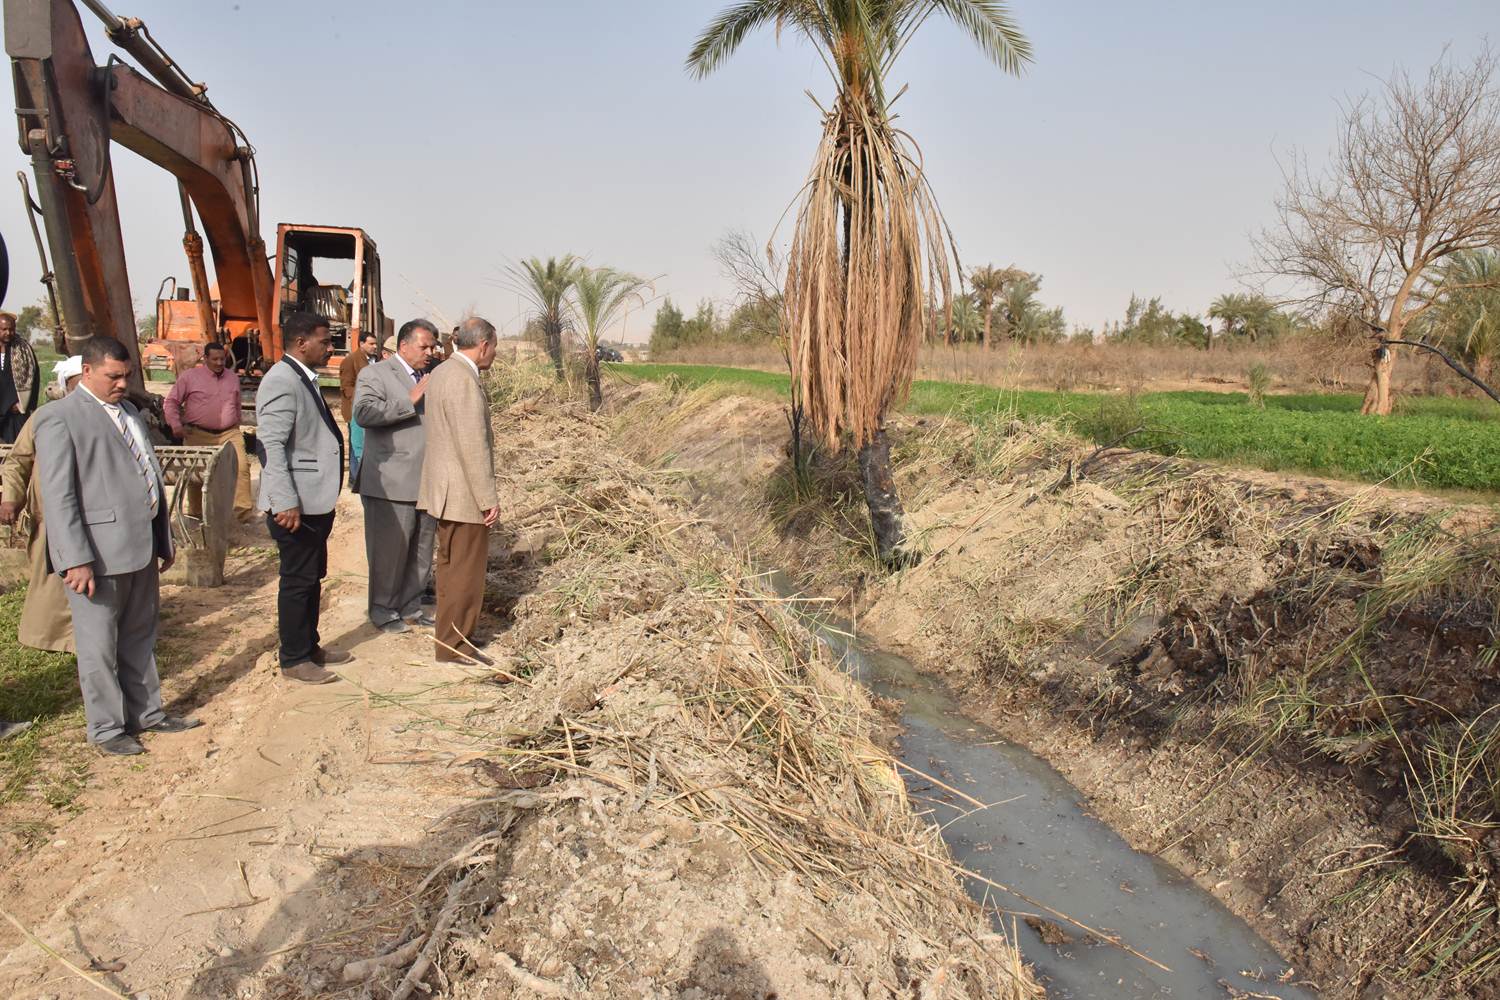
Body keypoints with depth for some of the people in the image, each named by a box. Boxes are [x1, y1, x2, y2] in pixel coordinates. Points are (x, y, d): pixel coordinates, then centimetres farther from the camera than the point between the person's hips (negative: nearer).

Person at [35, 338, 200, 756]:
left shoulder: (130, 412, 15)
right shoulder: (60, 417, -9)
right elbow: (58, 495, -14)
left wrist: (163, 540, 17)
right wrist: (76, 559, -19)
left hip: (141, 547, 7)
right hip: (98, 553, -7)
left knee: (140, 638, 18)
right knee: (100, 647, 7)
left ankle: (147, 712, 31)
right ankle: (106, 729, 20)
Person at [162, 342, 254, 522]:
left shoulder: (233, 378, 13)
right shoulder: (189, 376, 1)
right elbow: (170, 402, 3)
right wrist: (176, 425, -8)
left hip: (229, 434, 2)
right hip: (198, 435, -1)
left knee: (242, 465, -18)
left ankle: (244, 510, -19)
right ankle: (195, 514, 22)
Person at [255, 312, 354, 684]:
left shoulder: (303, 379, 14)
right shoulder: (282, 381, -17)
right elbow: (271, 446, -23)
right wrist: (286, 502, -27)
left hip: (316, 500, 10)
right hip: (295, 504, -10)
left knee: (313, 578, 18)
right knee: (298, 581, 0)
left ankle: (310, 646, 31)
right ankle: (293, 660, 12)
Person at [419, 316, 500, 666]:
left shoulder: (442, 372, 11)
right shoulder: (464, 379, -21)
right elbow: (473, 444, -24)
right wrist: (488, 497, -19)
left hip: (446, 488, 10)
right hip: (463, 492, -10)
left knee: (451, 564, 21)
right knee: (466, 568, 1)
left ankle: (449, 633, 35)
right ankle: (455, 645, 11)